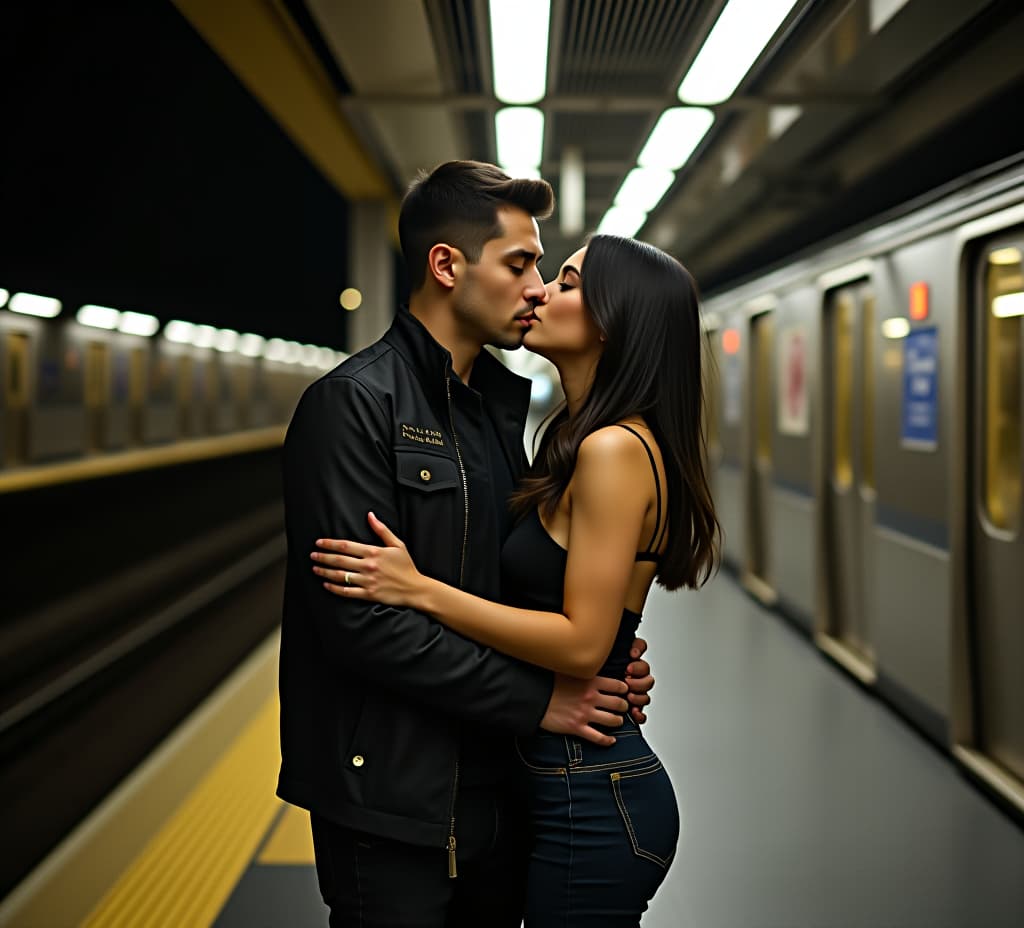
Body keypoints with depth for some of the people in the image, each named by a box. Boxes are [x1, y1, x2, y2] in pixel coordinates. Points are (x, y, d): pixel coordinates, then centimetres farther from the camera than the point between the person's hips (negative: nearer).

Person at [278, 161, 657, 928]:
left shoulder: (500, 404, 11)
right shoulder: (353, 403, -15)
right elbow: (361, 619, -22)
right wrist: (535, 698, -18)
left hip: (497, 792, 8)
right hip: (395, 806, -7)